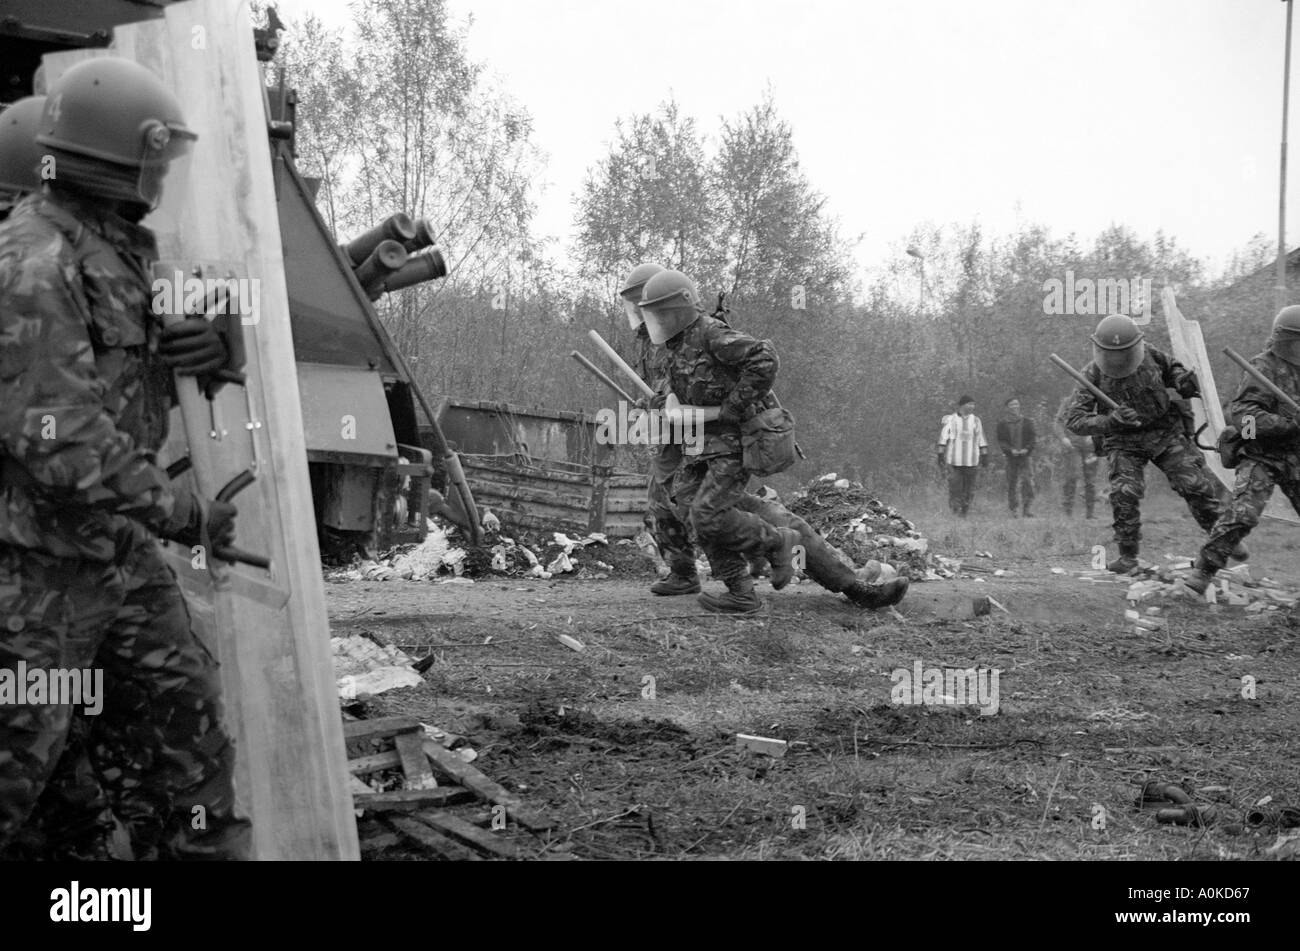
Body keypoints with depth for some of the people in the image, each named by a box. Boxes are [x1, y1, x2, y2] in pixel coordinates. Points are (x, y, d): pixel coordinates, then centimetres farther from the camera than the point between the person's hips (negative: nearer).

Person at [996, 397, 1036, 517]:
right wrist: (1011, 450, -14)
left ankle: (1027, 508, -12)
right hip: (1011, 457, 0)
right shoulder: (1002, 424, 5)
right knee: (1011, 484, 0)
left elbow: (1033, 438, 6)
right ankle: (1013, 510, 6)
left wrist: (1027, 449, -10)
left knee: (1027, 481, -13)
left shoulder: (1027, 422, 7)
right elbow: (1001, 441, 2)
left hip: (1026, 455, 0)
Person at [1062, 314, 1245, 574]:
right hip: (1125, 443, -1)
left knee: (1197, 485, -4)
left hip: (1166, 433, 1)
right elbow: (1074, 420, -22)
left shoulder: (1148, 355, -13)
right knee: (1124, 494, -20)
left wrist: (1181, 379, -13)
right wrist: (1111, 421, -37)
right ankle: (1128, 555, -3)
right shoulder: (1093, 374, -19)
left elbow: (1170, 367, 11)